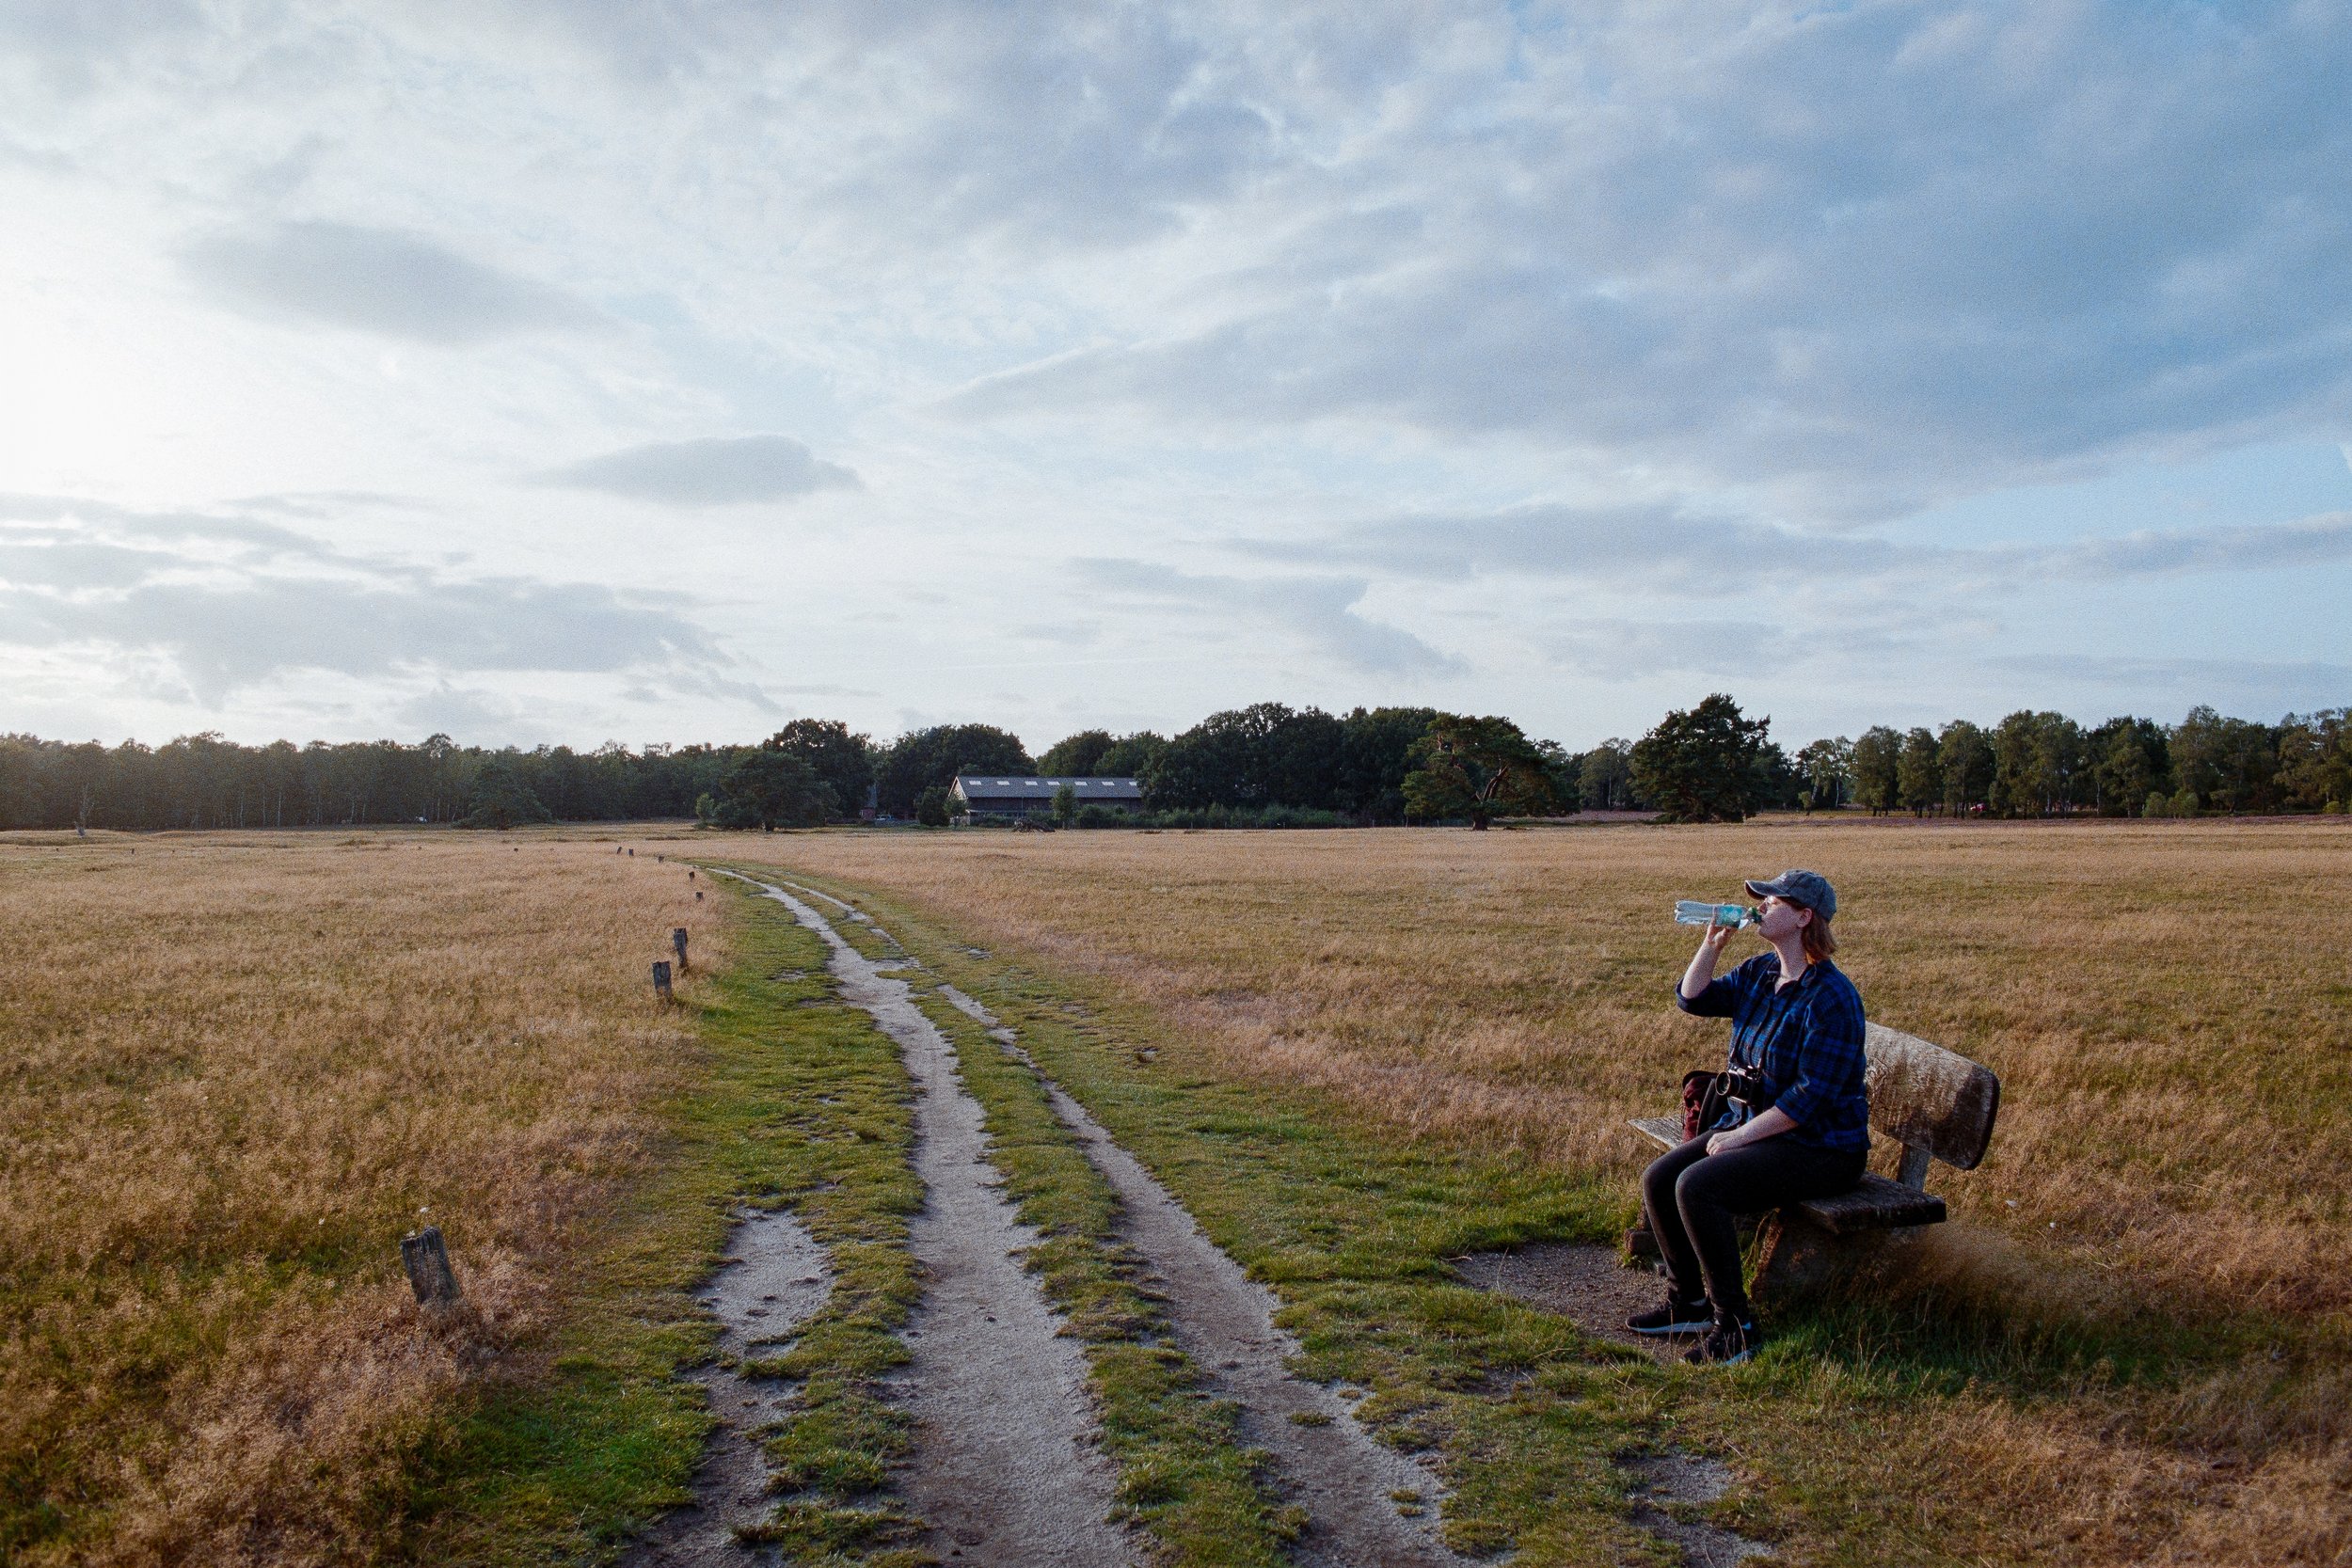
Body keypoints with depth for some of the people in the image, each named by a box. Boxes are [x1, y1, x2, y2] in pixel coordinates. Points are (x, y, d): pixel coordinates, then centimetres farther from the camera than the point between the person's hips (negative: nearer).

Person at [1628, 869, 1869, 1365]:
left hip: (1818, 1147, -9)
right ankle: (1689, 1300, 12)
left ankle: (1734, 1327, -14)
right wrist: (1713, 943, -3)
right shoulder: (1761, 971, 7)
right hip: (1752, 1126, 9)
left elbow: (1813, 1096, -23)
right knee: (1658, 1178, -3)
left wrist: (1740, 1135, -20)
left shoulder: (1831, 997, -20)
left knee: (1696, 1186, -26)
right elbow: (1692, 998, 11)